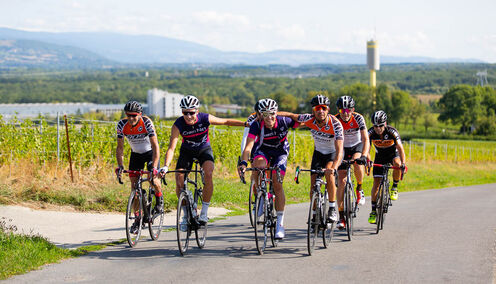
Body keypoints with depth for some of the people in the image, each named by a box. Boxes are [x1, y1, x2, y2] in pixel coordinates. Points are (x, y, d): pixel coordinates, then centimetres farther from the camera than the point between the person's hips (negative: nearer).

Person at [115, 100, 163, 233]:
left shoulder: (147, 122, -30)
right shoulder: (122, 125, -20)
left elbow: (155, 146, -34)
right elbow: (120, 147, -14)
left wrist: (154, 167, -44)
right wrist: (120, 166, -28)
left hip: (151, 152, -3)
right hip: (136, 154, 3)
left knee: (153, 179, -25)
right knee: (134, 186, -5)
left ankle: (159, 198, 8)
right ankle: (137, 217, 6)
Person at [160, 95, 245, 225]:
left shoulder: (205, 118, -26)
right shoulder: (178, 124, -27)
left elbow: (226, 122, -12)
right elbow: (171, 148, -30)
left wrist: (246, 124, -19)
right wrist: (166, 166, -43)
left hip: (204, 149, -1)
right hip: (187, 151, 1)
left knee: (208, 174, -28)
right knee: (179, 182, -13)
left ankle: (204, 212, -16)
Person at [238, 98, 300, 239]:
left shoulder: (284, 122, -26)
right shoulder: (257, 125, -29)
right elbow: (249, 145, -39)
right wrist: (243, 162, -51)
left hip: (280, 152, 0)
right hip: (263, 150, 0)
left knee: (277, 184, -13)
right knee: (259, 165, -35)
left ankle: (280, 222, -4)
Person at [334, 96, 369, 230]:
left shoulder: (358, 118, -24)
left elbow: (366, 139, -31)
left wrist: (363, 156, -46)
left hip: (358, 146, -1)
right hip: (343, 148, 1)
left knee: (357, 163, -35)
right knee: (341, 181, -10)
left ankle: (359, 189, -6)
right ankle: (341, 216, -4)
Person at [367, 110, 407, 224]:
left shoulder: (392, 132, -29)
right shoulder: (371, 132, -23)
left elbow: (400, 148, -35)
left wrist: (403, 163, -48)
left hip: (393, 154, -2)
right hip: (380, 157, 2)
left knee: (397, 163, -38)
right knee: (376, 184, -6)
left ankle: (394, 188, -14)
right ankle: (373, 211, 4)